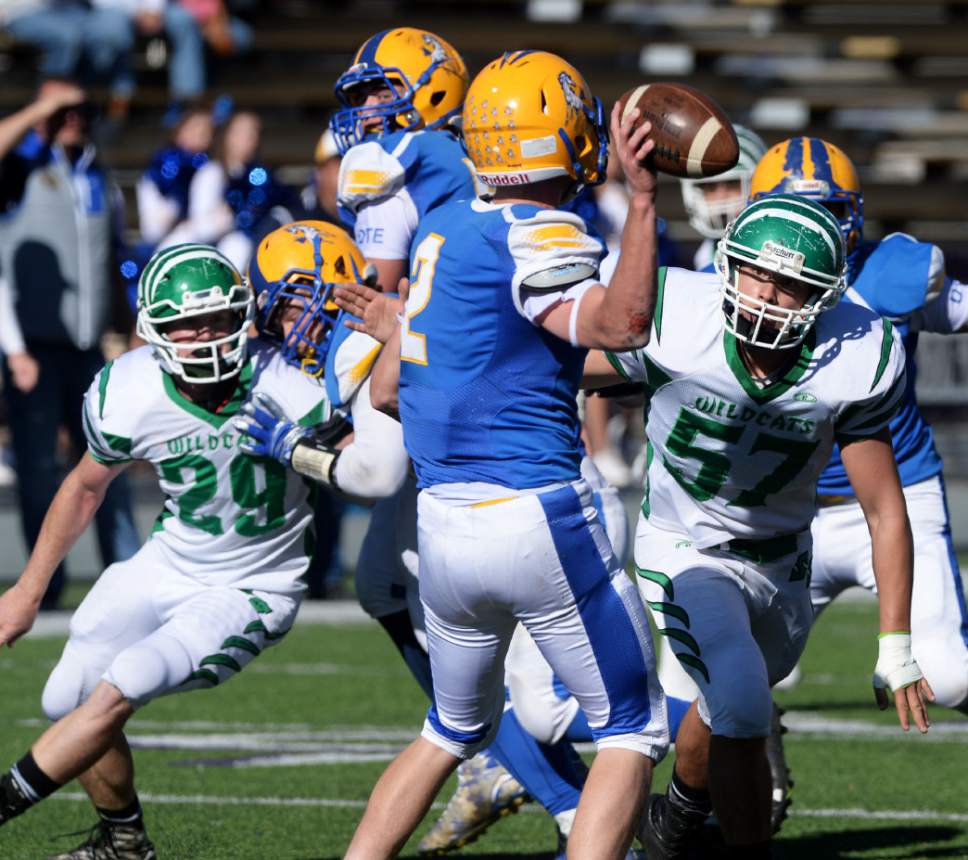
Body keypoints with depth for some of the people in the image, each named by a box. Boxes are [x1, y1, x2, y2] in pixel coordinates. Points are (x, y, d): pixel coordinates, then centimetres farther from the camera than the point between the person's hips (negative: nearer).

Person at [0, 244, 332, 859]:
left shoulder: (285, 391, -26)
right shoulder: (129, 396, -16)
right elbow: (86, 487, 5)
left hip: (250, 593, -4)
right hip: (168, 566, 4)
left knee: (117, 691, -20)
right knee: (69, 700, 2)